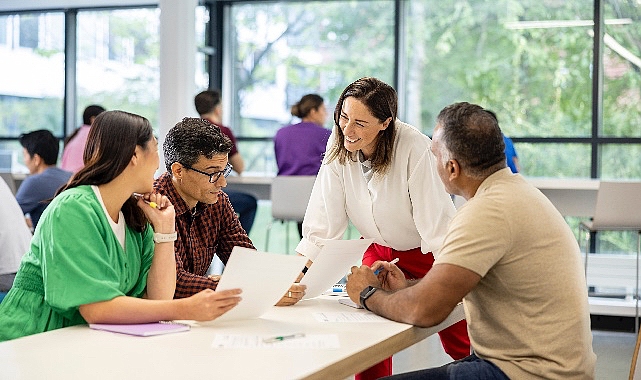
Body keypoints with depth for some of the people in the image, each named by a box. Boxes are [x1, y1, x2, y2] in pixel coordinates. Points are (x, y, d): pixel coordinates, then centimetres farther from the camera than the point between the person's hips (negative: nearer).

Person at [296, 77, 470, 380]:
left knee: (462, 348, 3)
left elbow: (437, 227, -27)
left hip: (428, 253, -4)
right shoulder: (338, 147, -15)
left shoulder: (413, 148, -29)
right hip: (381, 250, 4)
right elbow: (323, 224, -14)